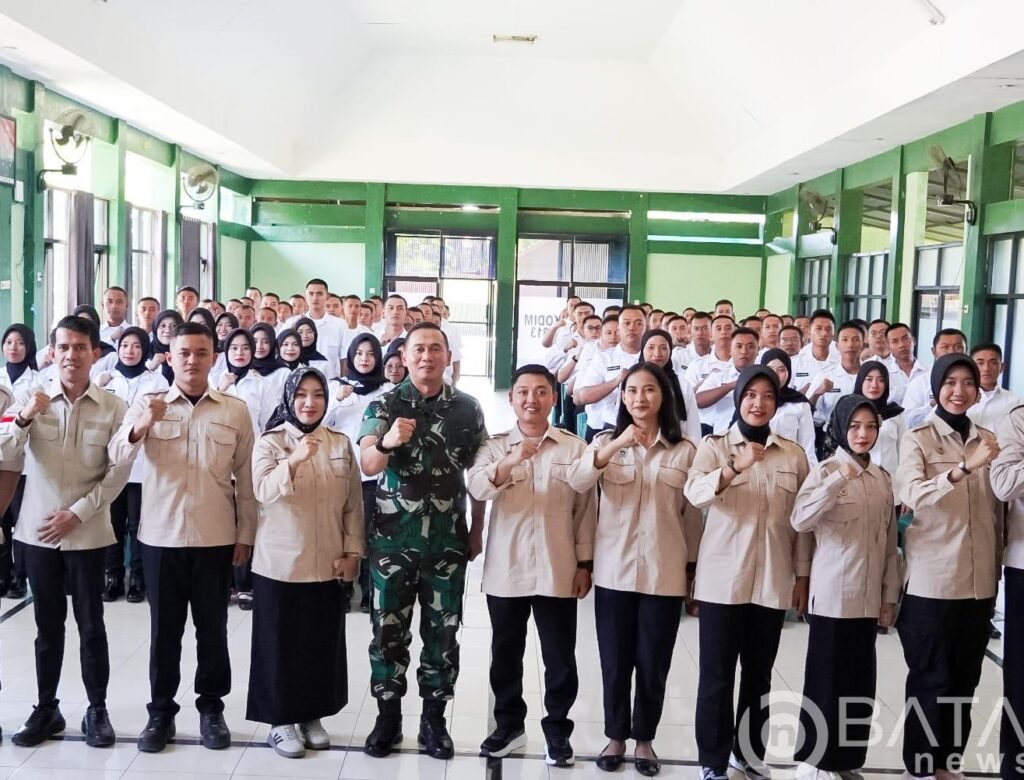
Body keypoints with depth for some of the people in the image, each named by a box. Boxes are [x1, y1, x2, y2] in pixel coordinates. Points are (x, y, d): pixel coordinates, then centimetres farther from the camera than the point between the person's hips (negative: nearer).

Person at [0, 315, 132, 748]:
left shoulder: (113, 407, -3)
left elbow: (119, 471, -5)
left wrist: (77, 513, -11)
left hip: (88, 532, -1)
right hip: (37, 530, 1)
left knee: (91, 624, 5)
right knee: (48, 624, 12)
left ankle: (97, 710, 17)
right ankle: (46, 709, 24)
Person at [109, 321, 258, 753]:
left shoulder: (235, 410, 1)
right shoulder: (147, 404, 1)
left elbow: (246, 477, 4)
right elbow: (118, 455, -13)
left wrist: (246, 534, 2)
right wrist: (144, 424, -32)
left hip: (216, 538, 0)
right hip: (160, 536, 0)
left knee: (212, 628, 9)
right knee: (164, 628, 9)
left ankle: (211, 708, 23)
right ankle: (160, 711, 22)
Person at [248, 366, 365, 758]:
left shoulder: (341, 444, 4)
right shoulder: (269, 442, -4)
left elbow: (353, 504, 6)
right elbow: (264, 492, -21)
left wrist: (353, 552, 1)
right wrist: (295, 459, -34)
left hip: (327, 564, 3)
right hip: (280, 563, -3)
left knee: (322, 643, 11)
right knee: (281, 643, 5)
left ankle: (312, 716, 26)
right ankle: (280, 721, 18)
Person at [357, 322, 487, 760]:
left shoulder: (468, 408, 3)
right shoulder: (384, 405, -3)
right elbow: (368, 465, -16)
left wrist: (477, 529, 7)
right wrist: (386, 442, -38)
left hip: (448, 540, 1)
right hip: (392, 538, -1)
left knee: (443, 632, 8)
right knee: (389, 630, 6)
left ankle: (433, 719, 21)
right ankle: (387, 717, 21)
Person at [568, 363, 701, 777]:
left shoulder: (685, 450, 1)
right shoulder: (606, 441, 2)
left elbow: (692, 514, 7)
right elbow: (576, 481, -17)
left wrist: (692, 568, 9)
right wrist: (617, 445, -30)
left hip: (665, 574, 0)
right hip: (615, 571, 0)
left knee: (653, 664, 9)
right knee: (615, 662, 9)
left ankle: (645, 739, 27)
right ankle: (615, 736, 27)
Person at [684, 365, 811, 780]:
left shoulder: (794, 454, 6)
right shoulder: (714, 446, -2)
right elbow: (695, 493, -21)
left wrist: (802, 577, 8)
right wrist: (737, 466, -37)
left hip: (773, 582, 3)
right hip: (722, 579, -2)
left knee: (759, 674, 13)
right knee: (717, 674, 2)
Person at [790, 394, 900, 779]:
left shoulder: (882, 478, 9)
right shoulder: (826, 470, -7)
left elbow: (890, 542, 13)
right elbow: (800, 520, -23)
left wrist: (890, 595, 11)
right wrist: (840, 479, -28)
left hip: (868, 598, 6)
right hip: (832, 596, -5)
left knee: (859, 680, 11)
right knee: (826, 677, 1)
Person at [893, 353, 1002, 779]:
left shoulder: (987, 439, 8)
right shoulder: (917, 438, -6)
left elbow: (995, 509, 15)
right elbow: (911, 494, -24)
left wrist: (996, 566, 16)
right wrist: (964, 468, -36)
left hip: (978, 581, 5)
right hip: (931, 579, -5)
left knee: (965, 678, 13)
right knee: (930, 679, 3)